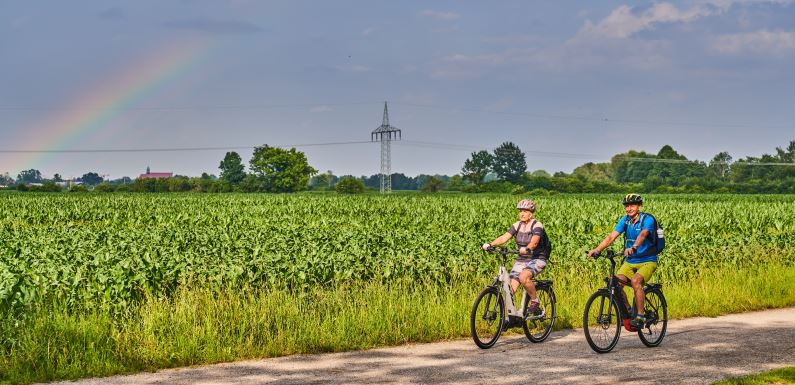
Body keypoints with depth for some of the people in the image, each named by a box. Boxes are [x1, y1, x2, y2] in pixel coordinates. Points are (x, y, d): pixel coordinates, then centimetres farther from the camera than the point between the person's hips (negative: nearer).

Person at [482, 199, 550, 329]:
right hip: (521, 260, 5)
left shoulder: (537, 225, -11)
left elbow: (534, 241, -29)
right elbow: (504, 237, -8)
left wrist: (527, 249, -50)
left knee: (524, 277, -34)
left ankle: (535, 301, -14)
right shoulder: (517, 226, 4)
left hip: (537, 259, -5)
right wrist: (490, 244, -26)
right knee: (511, 287, -10)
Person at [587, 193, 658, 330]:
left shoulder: (647, 220, -15)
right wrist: (597, 250, -25)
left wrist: (633, 248, -56)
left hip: (647, 261, -5)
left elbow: (643, 234, -36)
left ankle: (640, 316, -21)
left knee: (635, 281, -32)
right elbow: (611, 237, -10)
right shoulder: (625, 220, 1)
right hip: (630, 261, 5)